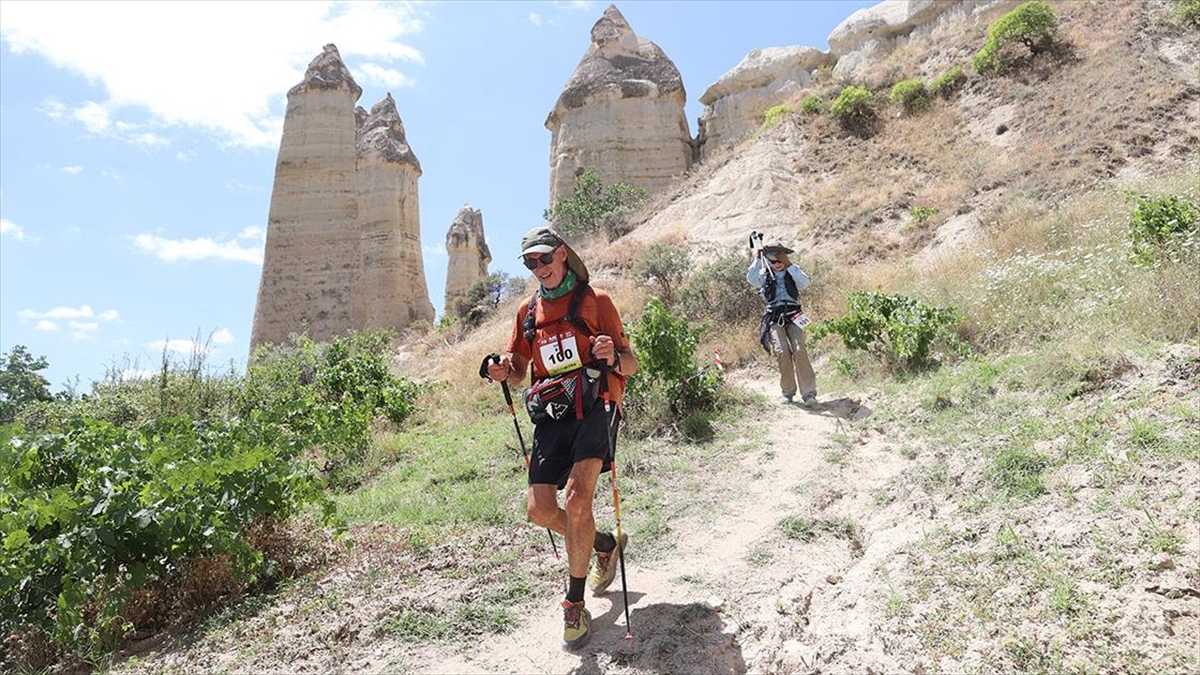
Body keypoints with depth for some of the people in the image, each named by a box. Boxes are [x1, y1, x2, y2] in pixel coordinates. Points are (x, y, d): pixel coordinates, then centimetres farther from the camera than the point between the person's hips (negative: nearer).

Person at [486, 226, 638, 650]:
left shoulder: (595, 300, 2)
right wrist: (504, 372, -3)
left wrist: (614, 357, -24)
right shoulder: (528, 311, 16)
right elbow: (519, 370, 21)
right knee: (539, 509, -3)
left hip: (593, 407, -5)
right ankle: (606, 545, 26)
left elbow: (630, 365, 0)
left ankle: (575, 605, -5)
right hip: (551, 415, 5)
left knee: (576, 498, -23)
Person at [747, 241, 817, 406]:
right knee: (782, 351, -18)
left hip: (793, 314, 0)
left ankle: (809, 393, -17)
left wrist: (789, 265, -6)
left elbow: (806, 282, -4)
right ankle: (787, 392, -5)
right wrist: (758, 258, -7)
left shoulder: (793, 272, 16)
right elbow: (751, 279, -6)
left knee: (799, 350, -18)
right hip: (774, 316, 0)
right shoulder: (765, 275, 15)